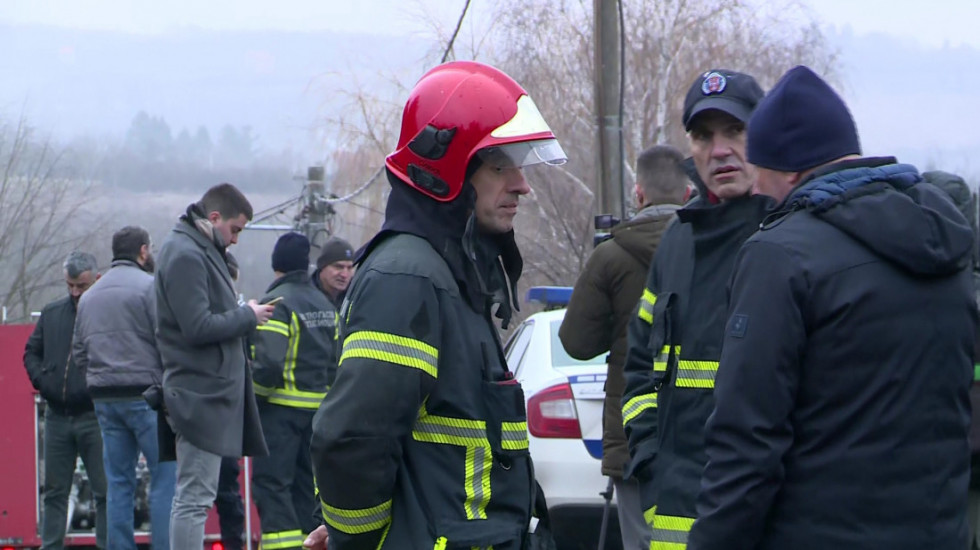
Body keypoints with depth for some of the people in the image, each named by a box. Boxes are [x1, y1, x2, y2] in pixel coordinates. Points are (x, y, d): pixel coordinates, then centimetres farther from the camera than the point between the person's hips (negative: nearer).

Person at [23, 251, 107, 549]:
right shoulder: (52, 313, 11)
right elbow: (31, 352, 19)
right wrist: (41, 380, 3)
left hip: (94, 416, -5)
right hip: (57, 416, 5)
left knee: (105, 492, -1)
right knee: (55, 491, 10)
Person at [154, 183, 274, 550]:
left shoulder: (201, 252, 18)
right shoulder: (185, 255, -14)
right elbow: (198, 327, -21)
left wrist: (244, 315, 4)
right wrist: (248, 316, -11)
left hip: (212, 392, 11)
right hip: (201, 393, -11)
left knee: (193, 497, 12)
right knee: (194, 498, -9)